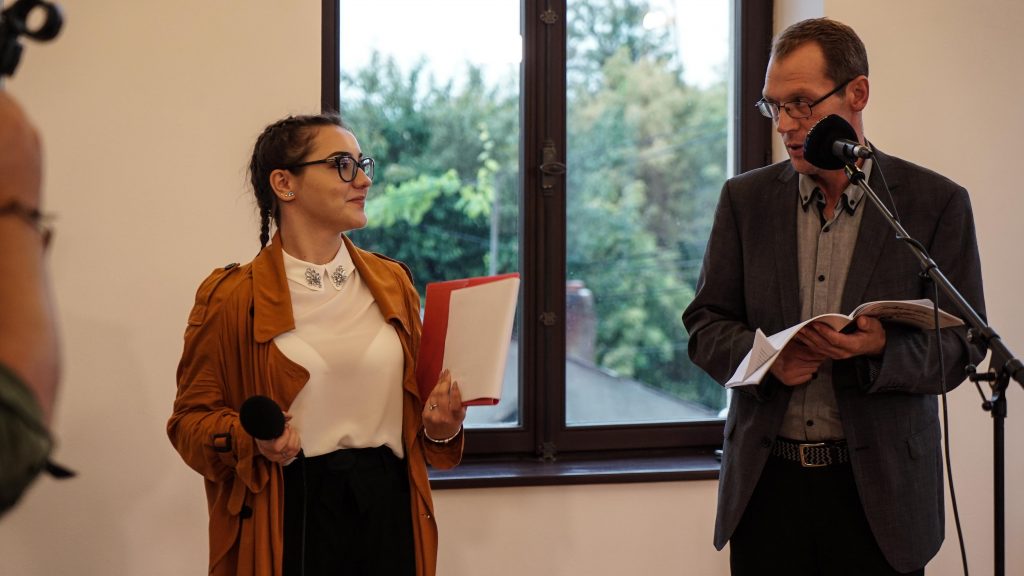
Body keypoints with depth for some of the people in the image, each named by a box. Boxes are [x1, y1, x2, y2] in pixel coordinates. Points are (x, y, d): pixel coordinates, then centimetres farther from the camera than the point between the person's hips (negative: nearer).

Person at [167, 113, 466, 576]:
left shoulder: (392, 282, 9)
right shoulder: (231, 297, -5)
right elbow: (192, 417, -1)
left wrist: (439, 425, -3)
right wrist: (250, 439, -19)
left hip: (387, 504, 4)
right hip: (290, 512, -4)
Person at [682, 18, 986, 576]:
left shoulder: (936, 203, -1)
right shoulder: (746, 198, 7)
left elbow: (961, 345, -2)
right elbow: (705, 325, 7)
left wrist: (881, 350, -22)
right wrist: (765, 357, -14)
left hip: (878, 489, -2)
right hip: (766, 482, 2)